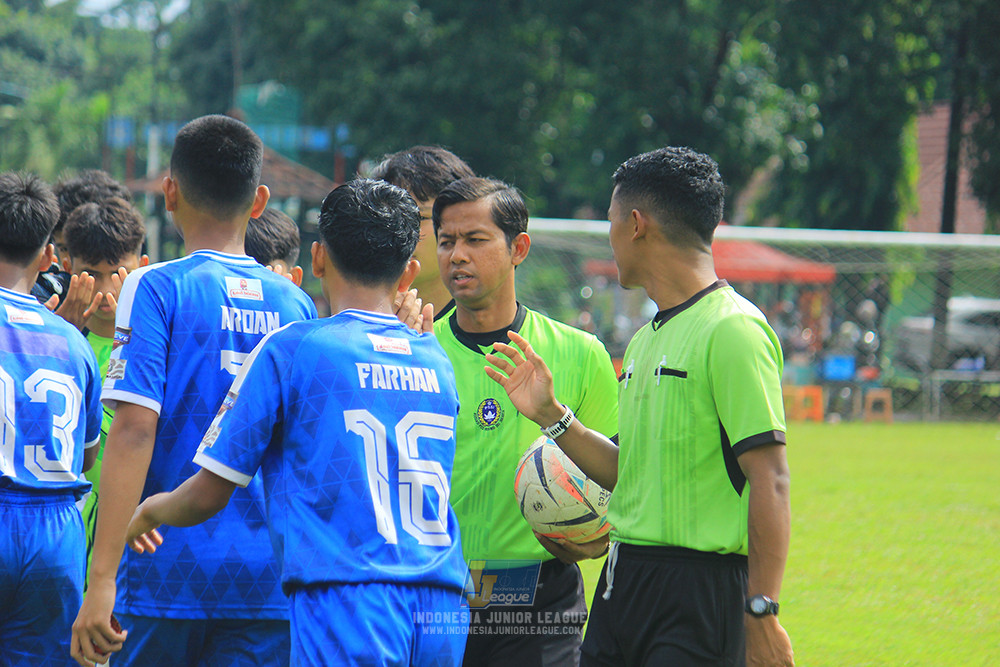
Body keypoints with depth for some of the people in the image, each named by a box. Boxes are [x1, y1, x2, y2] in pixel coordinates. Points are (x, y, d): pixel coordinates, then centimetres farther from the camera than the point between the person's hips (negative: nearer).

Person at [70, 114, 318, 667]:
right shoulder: (296, 304, 9)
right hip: (270, 580, 3)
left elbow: (134, 429, -12)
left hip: (171, 574, -3)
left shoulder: (157, 289, -4)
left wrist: (101, 578, -14)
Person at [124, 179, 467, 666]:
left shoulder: (290, 349, -1)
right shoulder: (437, 362, 14)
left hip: (347, 604, -5)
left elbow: (207, 494, 2)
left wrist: (147, 512, 25)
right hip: (442, 611, 5)